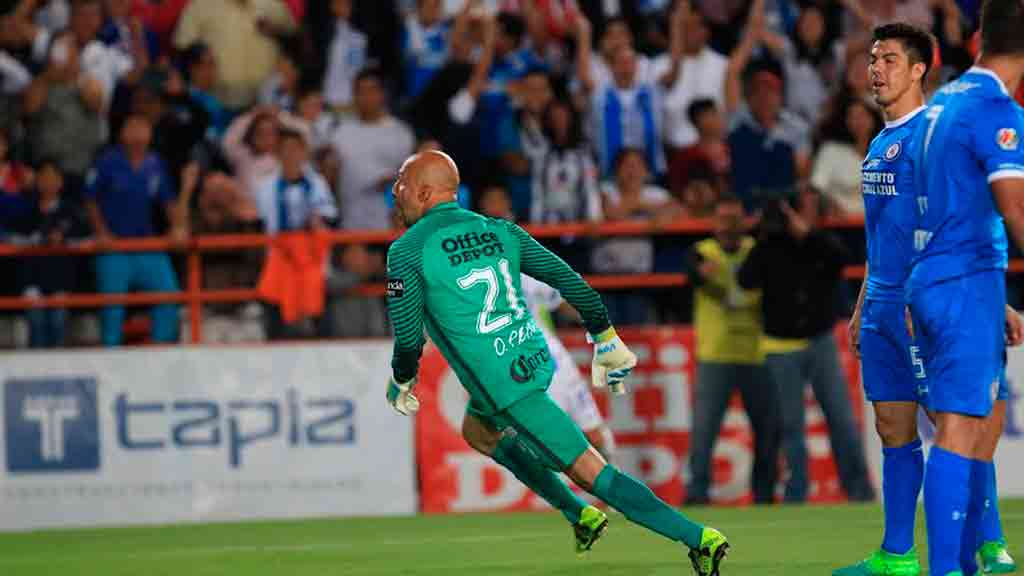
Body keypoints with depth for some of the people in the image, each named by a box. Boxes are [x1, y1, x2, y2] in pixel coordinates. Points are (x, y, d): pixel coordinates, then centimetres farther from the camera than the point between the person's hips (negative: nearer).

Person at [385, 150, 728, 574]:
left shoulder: (407, 252, -7)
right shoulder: (500, 231, 10)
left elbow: (408, 338, -9)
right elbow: (570, 281, 8)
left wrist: (401, 384, 12)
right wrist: (606, 340, 17)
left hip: (504, 386, -8)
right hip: (535, 360, 8)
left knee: (591, 472, -10)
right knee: (478, 431, 34)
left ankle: (697, 538, -17)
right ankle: (580, 515, 34)